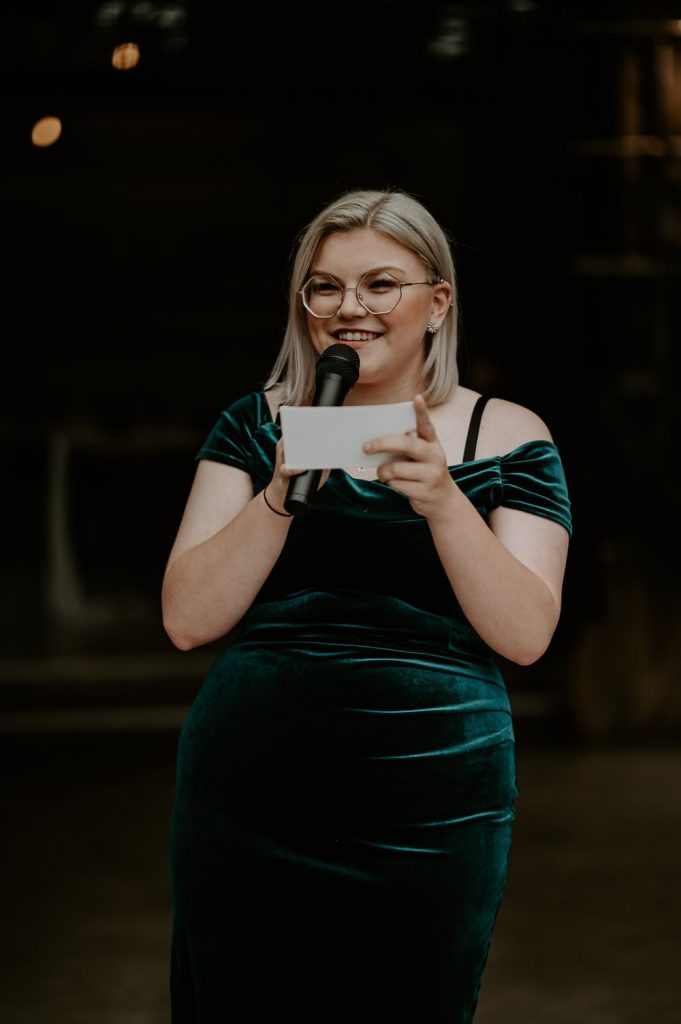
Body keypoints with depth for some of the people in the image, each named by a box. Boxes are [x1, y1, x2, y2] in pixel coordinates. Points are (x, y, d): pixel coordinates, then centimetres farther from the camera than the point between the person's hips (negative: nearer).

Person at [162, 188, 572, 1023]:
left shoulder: (507, 439, 4)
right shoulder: (257, 424, 7)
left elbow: (524, 635, -7)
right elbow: (187, 620, -2)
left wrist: (443, 502, -20)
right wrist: (280, 496, -16)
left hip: (427, 817, -1)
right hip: (248, 794, 1)